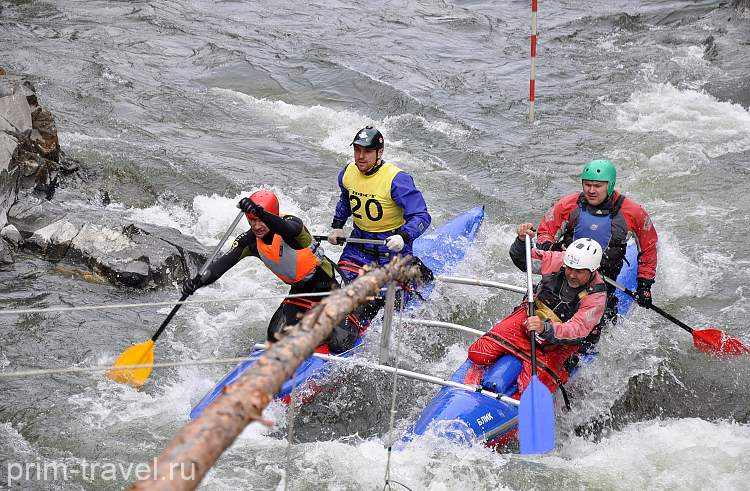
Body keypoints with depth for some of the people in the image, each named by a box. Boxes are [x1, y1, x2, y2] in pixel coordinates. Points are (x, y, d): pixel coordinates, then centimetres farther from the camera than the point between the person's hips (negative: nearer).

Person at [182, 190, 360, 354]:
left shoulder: (292, 223, -25)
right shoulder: (249, 241, -8)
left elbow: (289, 230, -51)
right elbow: (224, 263, -19)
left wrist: (261, 213, -68)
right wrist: (198, 282, -37)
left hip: (326, 285, -6)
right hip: (299, 291, 6)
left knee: (340, 344, -13)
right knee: (276, 337, -9)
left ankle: (351, 318, 23)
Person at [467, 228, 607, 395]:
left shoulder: (596, 296, -20)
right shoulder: (557, 260, -11)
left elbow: (577, 330, -30)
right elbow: (521, 259, 1)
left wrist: (545, 328, -47)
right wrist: (522, 241, -21)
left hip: (558, 345, -2)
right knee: (480, 353, -17)